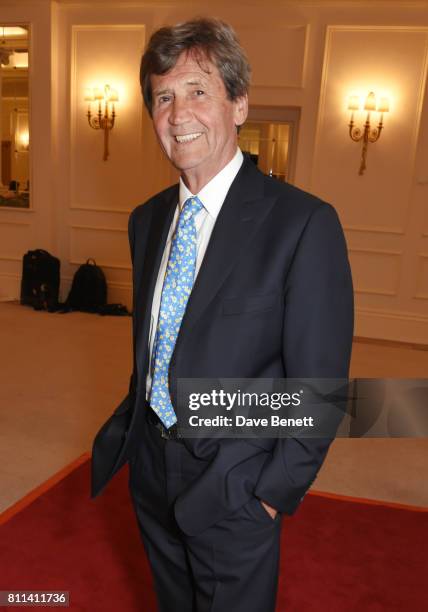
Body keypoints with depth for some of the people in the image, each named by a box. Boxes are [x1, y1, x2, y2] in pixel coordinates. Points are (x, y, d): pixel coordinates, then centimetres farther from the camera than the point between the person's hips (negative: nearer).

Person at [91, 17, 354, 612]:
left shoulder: (304, 223, -19)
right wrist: (130, 424, 8)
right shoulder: (147, 218, 2)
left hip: (235, 485, -6)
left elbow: (319, 385, -16)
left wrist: (275, 492, -12)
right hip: (151, 468, 6)